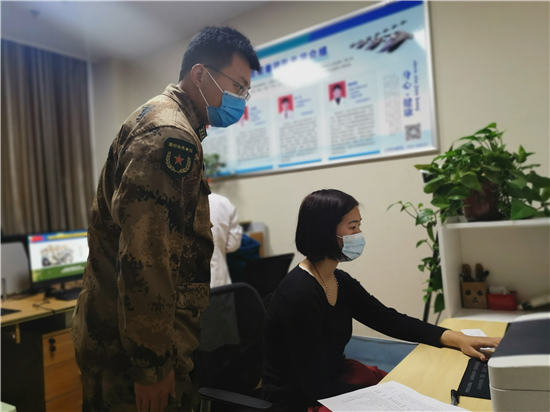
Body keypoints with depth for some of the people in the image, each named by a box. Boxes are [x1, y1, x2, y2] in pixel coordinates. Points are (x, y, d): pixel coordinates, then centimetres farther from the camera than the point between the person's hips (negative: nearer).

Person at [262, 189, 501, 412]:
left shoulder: (340, 281, -1)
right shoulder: (299, 295, -28)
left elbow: (389, 320, 3)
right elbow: (317, 386, -24)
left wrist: (455, 338, -6)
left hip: (335, 377, 8)